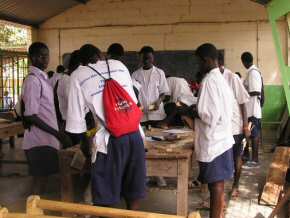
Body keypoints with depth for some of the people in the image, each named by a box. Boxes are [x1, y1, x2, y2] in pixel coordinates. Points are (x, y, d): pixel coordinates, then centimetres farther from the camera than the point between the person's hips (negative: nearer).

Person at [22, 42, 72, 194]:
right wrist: (57, 134, -21)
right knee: (40, 180, -2)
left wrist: (55, 134, 18)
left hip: (45, 139, 9)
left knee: (42, 178, 14)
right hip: (40, 140, -9)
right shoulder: (33, 80, -16)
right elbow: (30, 116, -20)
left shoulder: (42, 78, 13)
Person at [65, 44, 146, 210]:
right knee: (134, 190, 16)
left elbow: (76, 117, 6)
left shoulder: (78, 75, 8)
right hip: (135, 134, 4)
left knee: (106, 197, 9)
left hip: (110, 137, -4)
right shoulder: (119, 65, 18)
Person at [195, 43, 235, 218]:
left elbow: (210, 116, -22)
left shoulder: (209, 80, -17)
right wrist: (195, 109, 13)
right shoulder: (221, 79, 11)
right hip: (222, 139, 9)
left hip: (213, 142, -9)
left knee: (215, 185, 1)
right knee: (218, 184, 17)